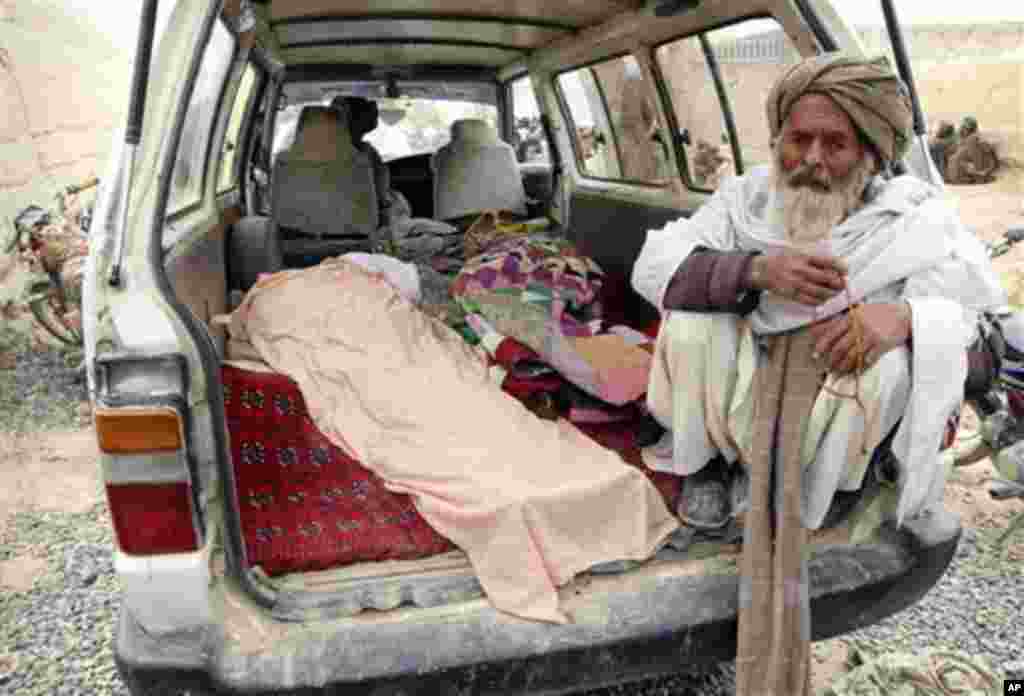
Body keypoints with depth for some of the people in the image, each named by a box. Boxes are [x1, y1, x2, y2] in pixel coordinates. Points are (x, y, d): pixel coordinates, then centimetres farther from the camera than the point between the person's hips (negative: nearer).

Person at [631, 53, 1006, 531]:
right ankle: (708, 461, 3)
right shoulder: (748, 195, -8)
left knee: (891, 359, -29)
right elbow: (652, 268, -18)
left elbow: (990, 337, -15)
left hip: (843, 423, 0)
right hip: (742, 397, 1)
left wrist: (905, 317, -39)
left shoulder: (916, 219, -11)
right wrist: (757, 269, -35)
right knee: (691, 322, -23)